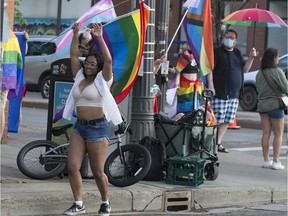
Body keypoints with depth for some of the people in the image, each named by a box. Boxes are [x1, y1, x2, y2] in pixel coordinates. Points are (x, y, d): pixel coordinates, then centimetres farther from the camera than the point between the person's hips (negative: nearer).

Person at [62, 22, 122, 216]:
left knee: (98, 171, -2)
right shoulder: (79, 78, 12)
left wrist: (100, 38, -21)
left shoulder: (102, 80, -3)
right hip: (79, 127, 6)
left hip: (98, 128, -6)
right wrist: (75, 35, -2)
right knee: (72, 167, -3)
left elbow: (108, 60, -16)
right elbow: (74, 56, 9)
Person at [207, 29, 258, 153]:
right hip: (220, 93, -7)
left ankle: (218, 143, 15)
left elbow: (245, 69, 21)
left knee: (227, 121, 8)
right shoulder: (217, 52, -2)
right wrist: (211, 86, -18)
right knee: (217, 120, -10)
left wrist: (251, 58, 5)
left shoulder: (237, 53, 19)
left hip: (234, 95, 7)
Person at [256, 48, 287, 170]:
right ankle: (276, 161, -3)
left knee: (266, 133, 9)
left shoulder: (259, 73, 5)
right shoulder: (277, 72, -15)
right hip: (275, 105, -6)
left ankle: (266, 160, 9)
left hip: (262, 105, 6)